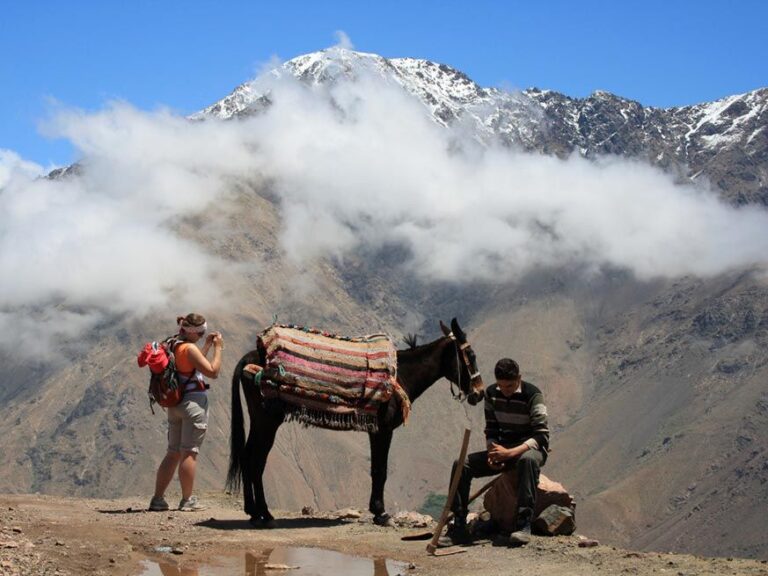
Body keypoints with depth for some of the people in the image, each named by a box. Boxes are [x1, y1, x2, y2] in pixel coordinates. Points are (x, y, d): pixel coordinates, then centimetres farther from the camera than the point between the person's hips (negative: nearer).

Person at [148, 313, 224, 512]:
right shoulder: (189, 348, -15)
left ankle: (158, 499, 11)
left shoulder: (172, 347, 11)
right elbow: (212, 371, -14)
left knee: (173, 452, 13)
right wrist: (218, 348, -4)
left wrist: (207, 345, 21)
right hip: (194, 402, -8)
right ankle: (187, 500, 1)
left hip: (175, 404, 8)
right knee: (189, 452, -3)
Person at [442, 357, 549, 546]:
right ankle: (459, 527, -16)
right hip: (503, 449, 6)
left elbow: (542, 436, -22)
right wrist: (492, 453, -13)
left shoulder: (533, 395, -15)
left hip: (529, 449, -5)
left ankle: (524, 525, -43)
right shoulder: (491, 394, 2)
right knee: (461, 464, -14)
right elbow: (491, 429, 9)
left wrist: (510, 453, -32)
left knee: (527, 459, -43)